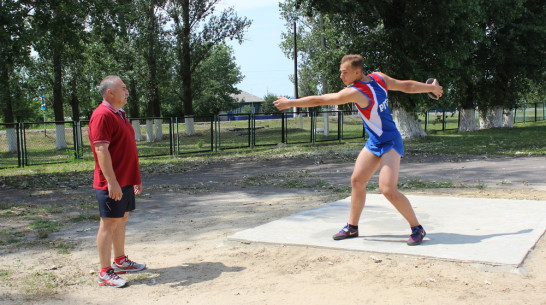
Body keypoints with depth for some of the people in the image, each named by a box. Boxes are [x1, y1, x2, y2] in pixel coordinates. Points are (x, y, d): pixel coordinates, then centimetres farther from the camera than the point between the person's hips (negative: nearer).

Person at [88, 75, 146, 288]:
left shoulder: (119, 114, 16)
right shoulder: (102, 115, -15)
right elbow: (101, 150, -22)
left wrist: (135, 177, 23)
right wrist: (112, 181, -26)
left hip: (126, 181, 10)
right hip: (112, 184, -9)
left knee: (121, 220, 18)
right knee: (109, 224, -3)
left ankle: (120, 261, 31)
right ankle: (105, 273, 4)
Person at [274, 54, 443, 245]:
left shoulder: (355, 92, -24)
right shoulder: (379, 77, -1)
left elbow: (319, 100, -19)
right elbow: (407, 86, 8)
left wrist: (290, 102, -9)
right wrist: (432, 88, 24)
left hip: (390, 144, -10)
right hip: (374, 143, 10)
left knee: (388, 189, -16)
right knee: (357, 180, 9)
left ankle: (417, 228, 0)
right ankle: (352, 226, 21)